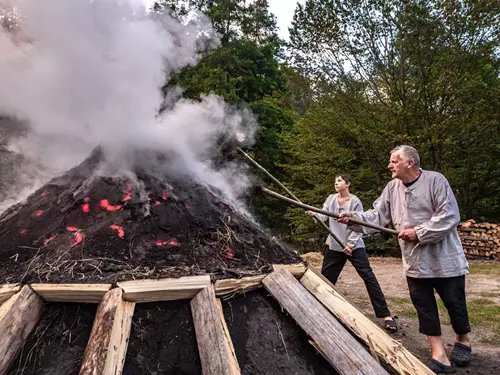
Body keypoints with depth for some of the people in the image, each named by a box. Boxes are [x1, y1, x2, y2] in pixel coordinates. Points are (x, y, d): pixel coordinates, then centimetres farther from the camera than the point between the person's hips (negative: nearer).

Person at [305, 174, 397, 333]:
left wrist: (350, 243, -18)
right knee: (326, 277, 12)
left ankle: (385, 315, -3)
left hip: (354, 246, -5)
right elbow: (323, 216, -5)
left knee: (368, 277, -8)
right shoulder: (331, 199, 5)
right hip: (334, 246, 5)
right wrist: (314, 214, -27)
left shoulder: (355, 202, -9)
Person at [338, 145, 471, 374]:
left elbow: (449, 217, -20)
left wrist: (418, 232, -20)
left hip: (445, 259, -4)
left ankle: (463, 341, 41)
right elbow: (378, 215, -1)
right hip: (415, 262, 5)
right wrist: (353, 218, -15)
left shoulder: (435, 181, -15)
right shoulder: (392, 187, 1)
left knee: (455, 303, 12)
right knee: (424, 307, 6)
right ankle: (439, 357, 18)